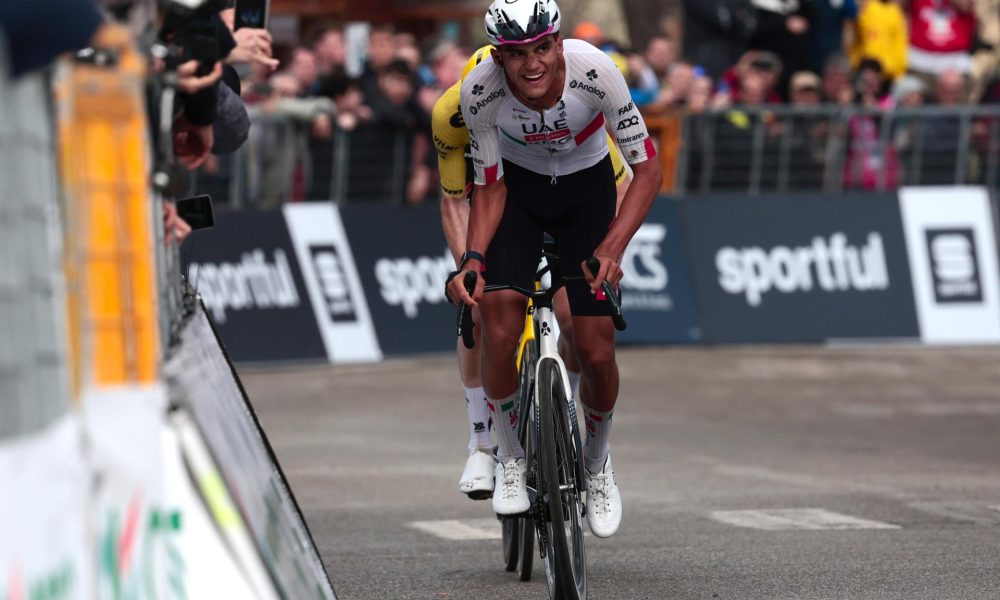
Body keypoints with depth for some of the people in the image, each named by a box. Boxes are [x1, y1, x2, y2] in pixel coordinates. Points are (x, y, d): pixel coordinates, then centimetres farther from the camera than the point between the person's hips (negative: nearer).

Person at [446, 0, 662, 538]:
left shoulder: (594, 71, -33)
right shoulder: (480, 90, -29)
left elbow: (648, 169, -24)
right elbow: (488, 187, -14)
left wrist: (611, 248, -37)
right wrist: (473, 260, -30)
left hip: (586, 188, 0)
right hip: (516, 186, 0)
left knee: (596, 352, -9)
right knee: (500, 328, -21)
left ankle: (597, 462, 21)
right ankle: (508, 456, 3)